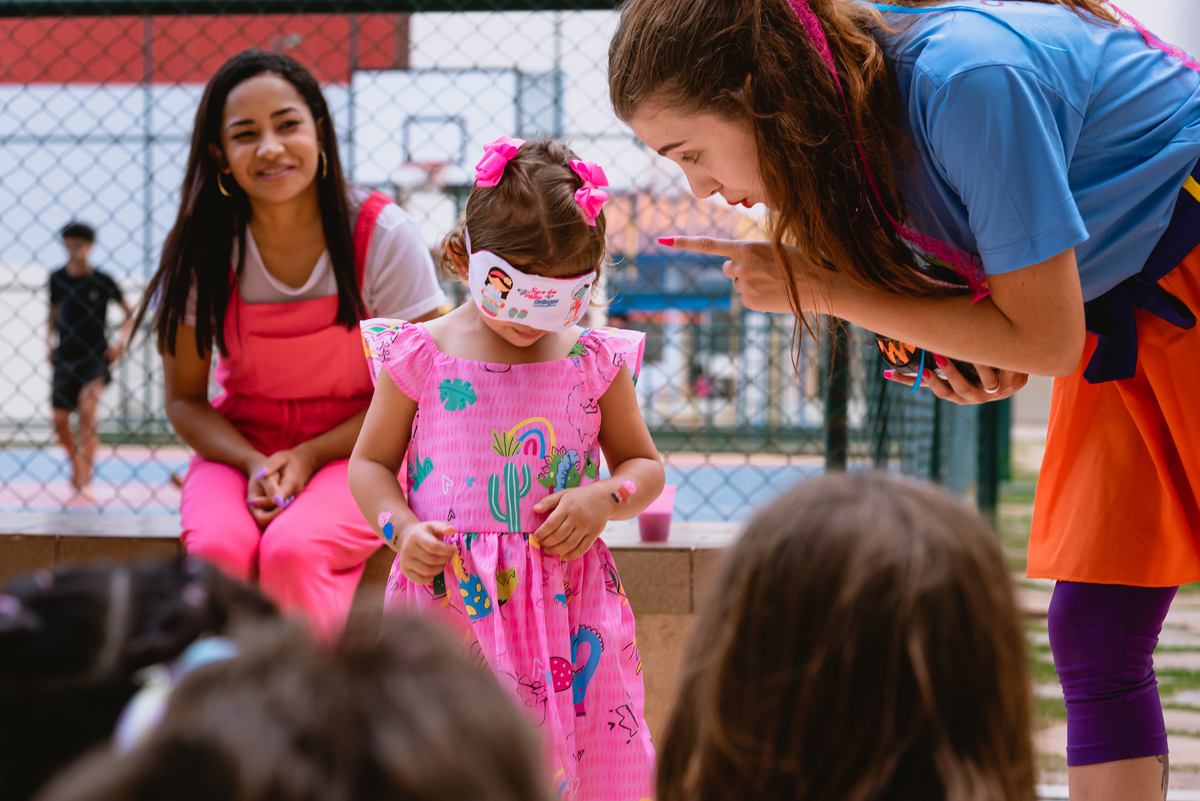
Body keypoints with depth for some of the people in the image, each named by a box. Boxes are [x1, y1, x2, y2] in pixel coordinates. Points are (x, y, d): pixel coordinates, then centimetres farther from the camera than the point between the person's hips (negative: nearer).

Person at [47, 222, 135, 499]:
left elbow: (129, 313, 4)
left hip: (95, 355, -4)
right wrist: (49, 341, 5)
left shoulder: (102, 281, -5)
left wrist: (122, 340, -9)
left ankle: (84, 481, -22)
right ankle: (76, 462, 31)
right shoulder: (58, 278, 4)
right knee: (59, 419, 1)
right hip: (65, 358, 4)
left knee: (87, 406, -22)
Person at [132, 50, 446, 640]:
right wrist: (254, 464, -16)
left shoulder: (382, 236, -11)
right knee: (218, 549, -31)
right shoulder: (202, 250, -5)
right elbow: (185, 399, 3)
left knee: (292, 550, -34)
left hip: (355, 450, -2)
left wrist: (310, 456, -16)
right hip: (240, 446, 2)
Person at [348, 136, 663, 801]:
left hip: (567, 604, 1)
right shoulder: (420, 357, 0)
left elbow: (645, 465, 14)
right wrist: (402, 530, -9)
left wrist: (606, 498, -7)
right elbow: (370, 463, 9)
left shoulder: (597, 362, 4)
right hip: (448, 594, -1)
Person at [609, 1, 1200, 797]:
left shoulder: (968, 82, -31)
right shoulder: (859, 101, -5)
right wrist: (973, 354, -12)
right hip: (1116, 308, 8)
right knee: (1093, 636, 0)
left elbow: (1046, 339, -24)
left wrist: (819, 289, -20)